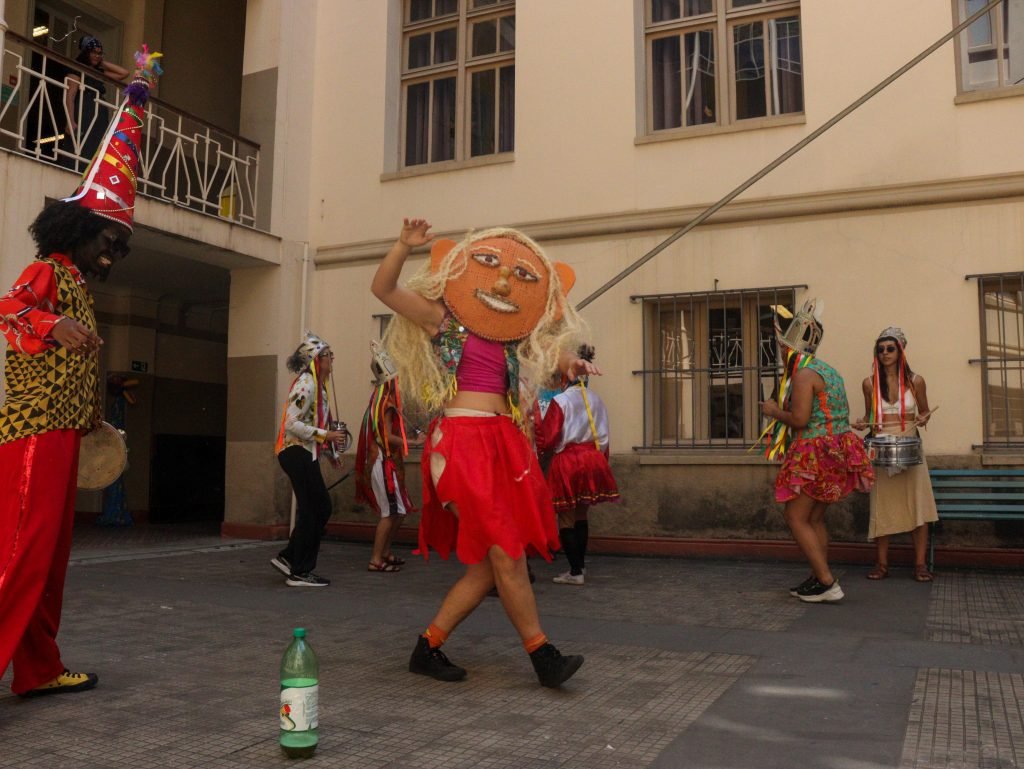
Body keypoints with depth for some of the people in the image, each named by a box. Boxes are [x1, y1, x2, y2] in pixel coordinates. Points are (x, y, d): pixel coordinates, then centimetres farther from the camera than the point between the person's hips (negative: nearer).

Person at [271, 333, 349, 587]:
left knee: (321, 508, 12)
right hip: (298, 453, -10)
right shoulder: (306, 384, -15)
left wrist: (331, 452, 16)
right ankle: (300, 572, 4)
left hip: (306, 454, 10)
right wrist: (326, 435, -21)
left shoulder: (317, 384, 16)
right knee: (311, 511, -4)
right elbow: (292, 424, -22)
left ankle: (289, 557, 20)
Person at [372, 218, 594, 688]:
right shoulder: (445, 319, 3)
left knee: (489, 562, 5)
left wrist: (572, 365, 9)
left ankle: (428, 647, 17)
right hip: (461, 439, -7)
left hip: (505, 445, 7)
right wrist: (405, 246, -18)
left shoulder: (516, 339, 18)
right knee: (506, 553, -9)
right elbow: (382, 288, -2)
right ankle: (543, 656, 1)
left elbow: (554, 349, 32)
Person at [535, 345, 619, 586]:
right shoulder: (596, 400, 6)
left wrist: (542, 447, 10)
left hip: (567, 461, -6)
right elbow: (603, 437, 11)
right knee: (581, 515, 18)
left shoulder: (560, 401, -11)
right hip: (593, 459, 6)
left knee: (566, 519, 4)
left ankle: (575, 571, 4)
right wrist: (600, 460, 22)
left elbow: (548, 440, -11)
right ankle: (580, 565, 26)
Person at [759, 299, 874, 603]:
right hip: (835, 451, 10)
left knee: (796, 518, -4)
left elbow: (799, 419, -24)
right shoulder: (829, 371, 15)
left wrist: (774, 411, -5)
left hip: (813, 455, -10)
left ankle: (828, 584, -7)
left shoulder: (803, 374, -16)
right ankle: (820, 579, 19)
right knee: (815, 518, 15)